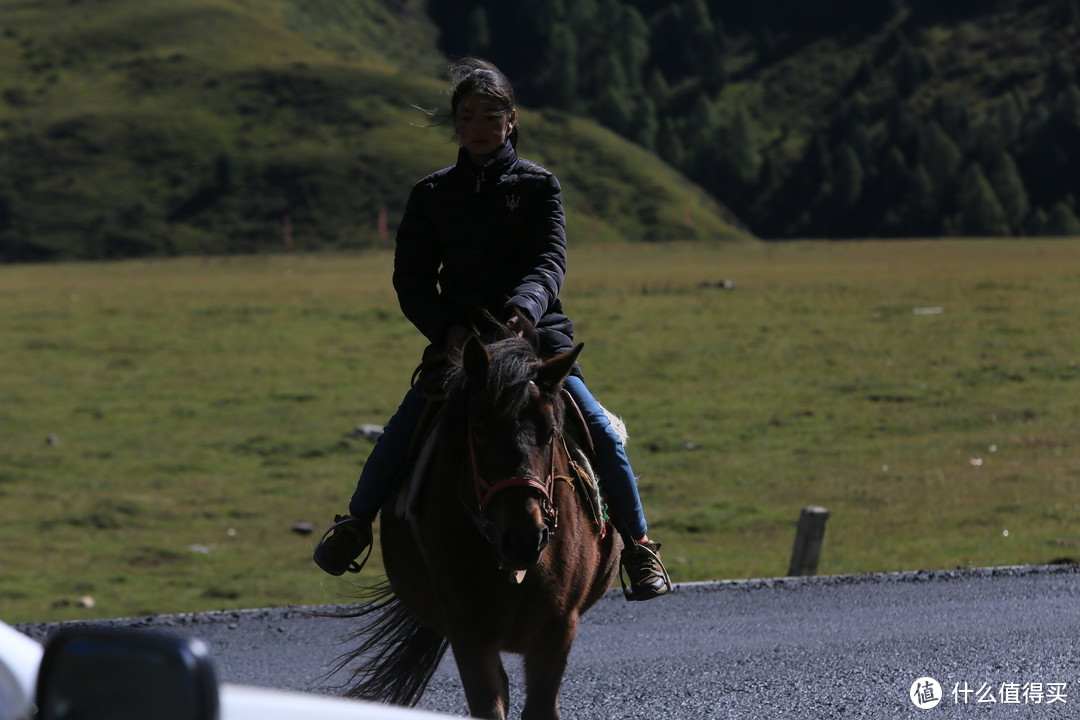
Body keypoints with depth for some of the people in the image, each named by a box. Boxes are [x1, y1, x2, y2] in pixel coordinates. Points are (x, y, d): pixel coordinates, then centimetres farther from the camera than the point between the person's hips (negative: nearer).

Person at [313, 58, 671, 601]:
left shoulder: (538, 187, 2)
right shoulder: (432, 195, 8)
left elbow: (549, 262, -11)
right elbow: (411, 278, 6)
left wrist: (525, 307, -33)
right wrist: (446, 327, -13)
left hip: (536, 334, -1)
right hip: (456, 337, 1)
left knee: (600, 434, -16)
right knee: (401, 432, -15)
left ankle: (639, 547, -2)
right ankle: (355, 524, 8)